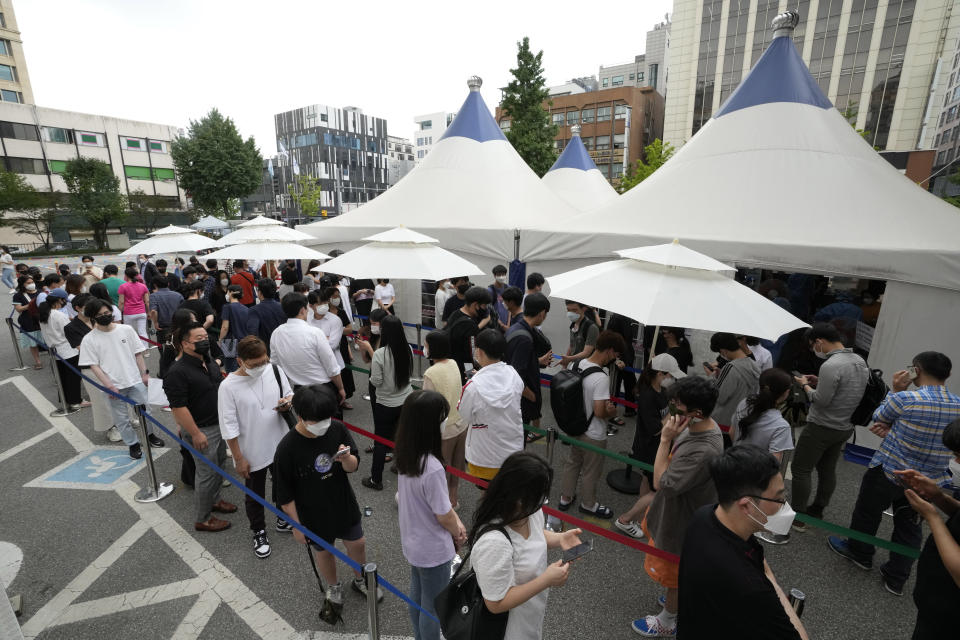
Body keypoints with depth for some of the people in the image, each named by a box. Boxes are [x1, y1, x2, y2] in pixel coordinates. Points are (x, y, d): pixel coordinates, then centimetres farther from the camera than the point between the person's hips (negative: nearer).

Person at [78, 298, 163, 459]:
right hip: (113, 386, -1)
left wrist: (144, 374, 1)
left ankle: (150, 434, 36)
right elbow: (93, 366, -5)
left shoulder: (126, 329, -1)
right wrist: (109, 386, -13)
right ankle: (133, 443, 28)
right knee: (122, 419, 9)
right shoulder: (89, 339, -5)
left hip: (135, 381, 1)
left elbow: (138, 354, 4)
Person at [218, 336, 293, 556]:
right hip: (252, 454, -3)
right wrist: (239, 459, -11)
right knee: (255, 496, 19)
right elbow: (229, 427, -15)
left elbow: (290, 395, 4)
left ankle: (283, 520, 50)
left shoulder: (275, 370, -11)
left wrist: (287, 403, -20)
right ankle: (259, 532, 44)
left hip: (280, 446, 4)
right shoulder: (228, 386, -22)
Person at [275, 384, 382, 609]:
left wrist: (346, 458, -29)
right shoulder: (287, 449, -26)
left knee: (357, 544, 19)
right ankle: (333, 586, 52)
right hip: (313, 515, -3)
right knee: (324, 552, 21)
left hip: (344, 506, 3)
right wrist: (297, 526, -7)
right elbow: (285, 496, -14)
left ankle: (361, 580, 50)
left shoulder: (337, 430, -17)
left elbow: (354, 467, -7)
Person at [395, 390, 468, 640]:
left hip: (412, 542, 8)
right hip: (433, 551, -8)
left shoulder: (406, 455, -11)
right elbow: (443, 516, -22)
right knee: (433, 607, 18)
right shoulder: (431, 468, -37)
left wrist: (456, 521, 1)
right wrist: (458, 534, -2)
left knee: (417, 597, 30)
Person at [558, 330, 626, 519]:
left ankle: (565, 498, 42)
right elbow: (599, 412, -29)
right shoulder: (601, 378, -31)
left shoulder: (577, 364, -6)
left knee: (572, 462, 25)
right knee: (591, 471, 17)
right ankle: (588, 504, 39)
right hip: (594, 434, -7)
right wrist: (612, 412, -8)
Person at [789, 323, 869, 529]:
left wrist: (805, 385, -6)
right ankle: (817, 511, 31)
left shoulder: (830, 365, -24)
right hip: (845, 427, 9)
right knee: (828, 470, 18)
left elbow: (820, 400, -22)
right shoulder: (860, 361, 5)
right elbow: (845, 387, 15)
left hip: (821, 427, -9)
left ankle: (798, 518, 8)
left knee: (800, 470, 2)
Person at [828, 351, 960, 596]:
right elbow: (929, 433, 6)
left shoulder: (904, 398, -23)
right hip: (929, 481, 5)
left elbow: (878, 418, -4)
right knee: (910, 529, 17)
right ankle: (896, 578, 27)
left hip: (889, 472, -5)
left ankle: (859, 552, 38)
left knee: (868, 513, 18)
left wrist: (895, 390, -1)